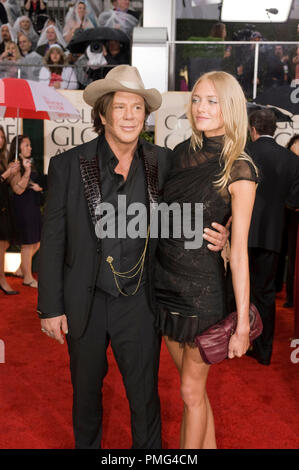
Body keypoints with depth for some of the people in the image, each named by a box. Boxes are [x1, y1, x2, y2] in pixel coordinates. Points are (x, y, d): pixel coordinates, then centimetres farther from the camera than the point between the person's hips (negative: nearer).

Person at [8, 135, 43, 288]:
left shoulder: (29, 164, 14)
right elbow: (18, 189, -19)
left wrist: (38, 188, 5)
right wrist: (27, 171, -28)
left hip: (33, 205, 9)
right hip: (23, 206, -9)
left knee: (36, 242, 13)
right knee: (27, 244, 0)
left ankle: (21, 270, 28)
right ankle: (27, 278, 13)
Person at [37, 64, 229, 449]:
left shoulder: (163, 162, -4)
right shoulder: (68, 165, -9)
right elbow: (52, 240, -5)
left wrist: (215, 237, -12)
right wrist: (50, 306, -4)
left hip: (139, 303, 0)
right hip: (85, 303, 0)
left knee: (145, 399, 12)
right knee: (86, 392, 22)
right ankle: (87, 444, 49)